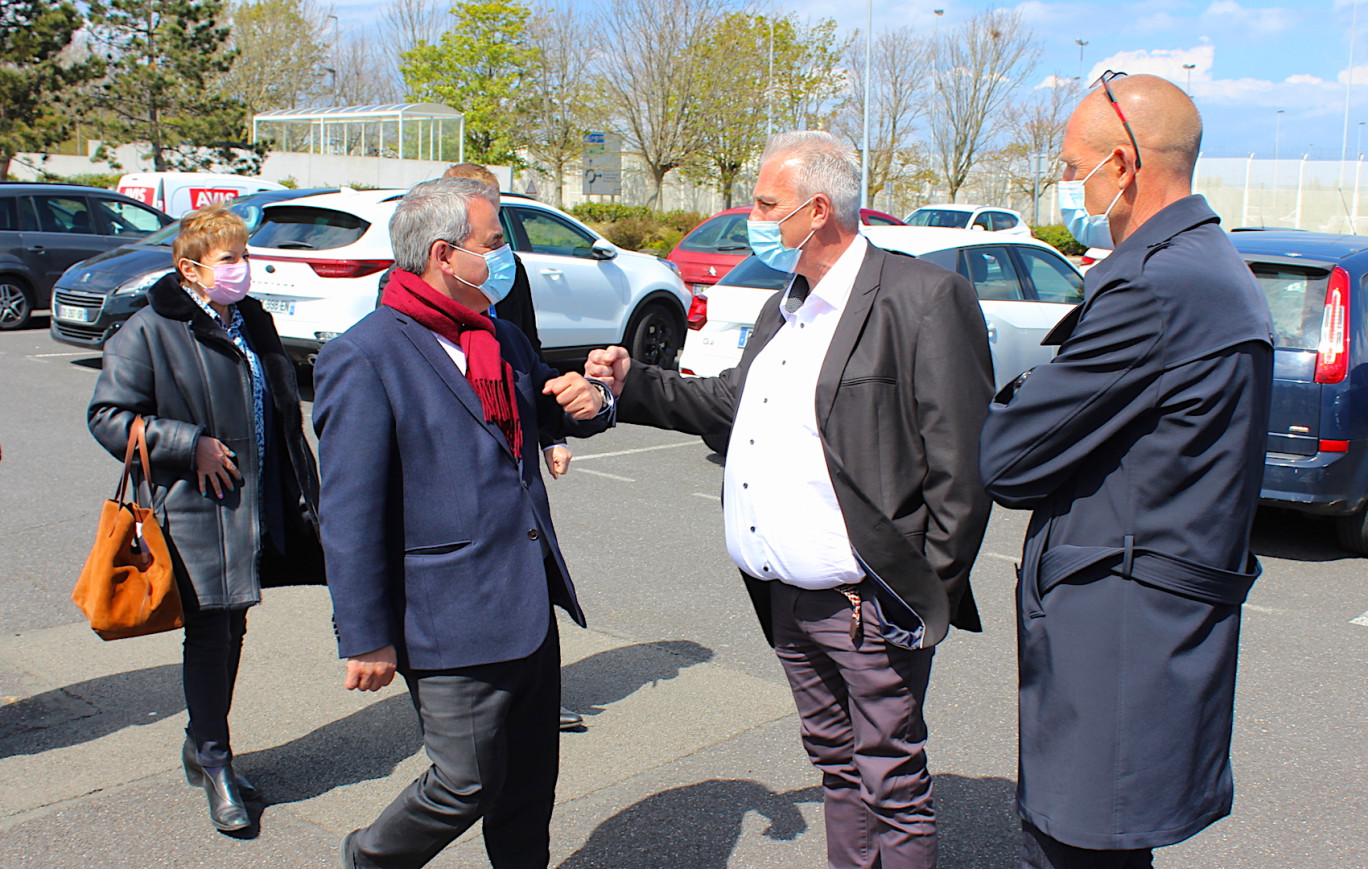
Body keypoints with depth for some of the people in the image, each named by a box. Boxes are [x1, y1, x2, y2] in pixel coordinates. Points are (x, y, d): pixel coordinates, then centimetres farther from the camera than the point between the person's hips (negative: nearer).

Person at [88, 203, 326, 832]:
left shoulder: (255, 323, 13)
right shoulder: (149, 332, -8)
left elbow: (285, 411, 22)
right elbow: (109, 416, -9)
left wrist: (301, 491, 17)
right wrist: (191, 445, -16)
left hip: (259, 507, 6)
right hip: (198, 508, -6)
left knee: (231, 629, 15)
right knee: (209, 635, -2)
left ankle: (203, 746, 33)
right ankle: (214, 762, 15)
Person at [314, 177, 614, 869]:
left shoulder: (504, 339, 11)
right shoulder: (364, 358, -14)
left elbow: (557, 408, 26)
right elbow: (349, 516, -15)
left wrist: (590, 401, 1)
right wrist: (366, 638, -14)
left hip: (532, 605, 8)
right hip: (453, 622, -7)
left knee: (530, 783, 17)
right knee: (469, 784, 4)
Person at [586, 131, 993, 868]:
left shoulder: (924, 299, -14)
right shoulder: (784, 310, 14)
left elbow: (961, 465, -16)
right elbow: (729, 401, 24)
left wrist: (929, 592, -16)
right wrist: (635, 384, 14)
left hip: (868, 606, -8)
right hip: (786, 598, 8)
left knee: (891, 786, 6)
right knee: (836, 766, 22)